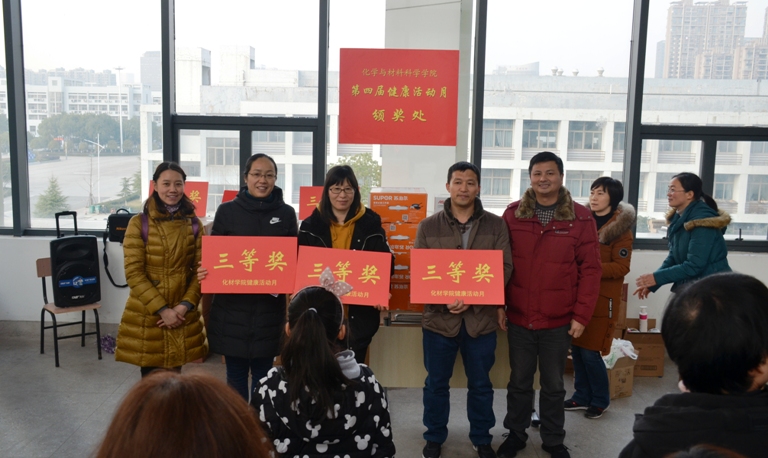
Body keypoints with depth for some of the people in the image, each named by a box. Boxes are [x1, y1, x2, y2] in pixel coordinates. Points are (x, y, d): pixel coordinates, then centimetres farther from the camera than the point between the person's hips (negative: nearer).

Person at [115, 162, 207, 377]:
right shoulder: (139, 223, -4)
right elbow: (133, 273, -9)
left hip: (182, 316, 2)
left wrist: (185, 305, -10)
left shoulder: (194, 224, 6)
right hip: (146, 316, -2)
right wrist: (161, 309, -14)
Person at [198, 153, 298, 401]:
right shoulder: (227, 211, 1)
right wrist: (204, 272, -16)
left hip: (269, 306, 1)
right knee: (235, 373, 9)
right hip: (232, 305, 0)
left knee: (263, 373, 10)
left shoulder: (286, 213, 3)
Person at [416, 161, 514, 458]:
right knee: (436, 383, 13)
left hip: (482, 317, 0)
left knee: (481, 384, 14)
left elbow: (504, 268, -4)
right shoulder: (428, 227, 2)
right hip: (439, 316, 0)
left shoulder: (495, 225, 2)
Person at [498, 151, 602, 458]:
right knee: (519, 381, 15)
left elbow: (590, 270, -4)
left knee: (553, 384, 14)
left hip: (559, 320, -1)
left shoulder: (580, 218, -3)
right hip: (519, 318, 1)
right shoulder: (513, 214, 1)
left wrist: (581, 314, -7)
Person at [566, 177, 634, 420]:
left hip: (602, 298, -5)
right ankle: (582, 396, 25)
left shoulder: (621, 228, -7)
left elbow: (621, 267, -13)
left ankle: (600, 400, 18)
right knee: (576, 348, 9)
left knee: (590, 352, -2)